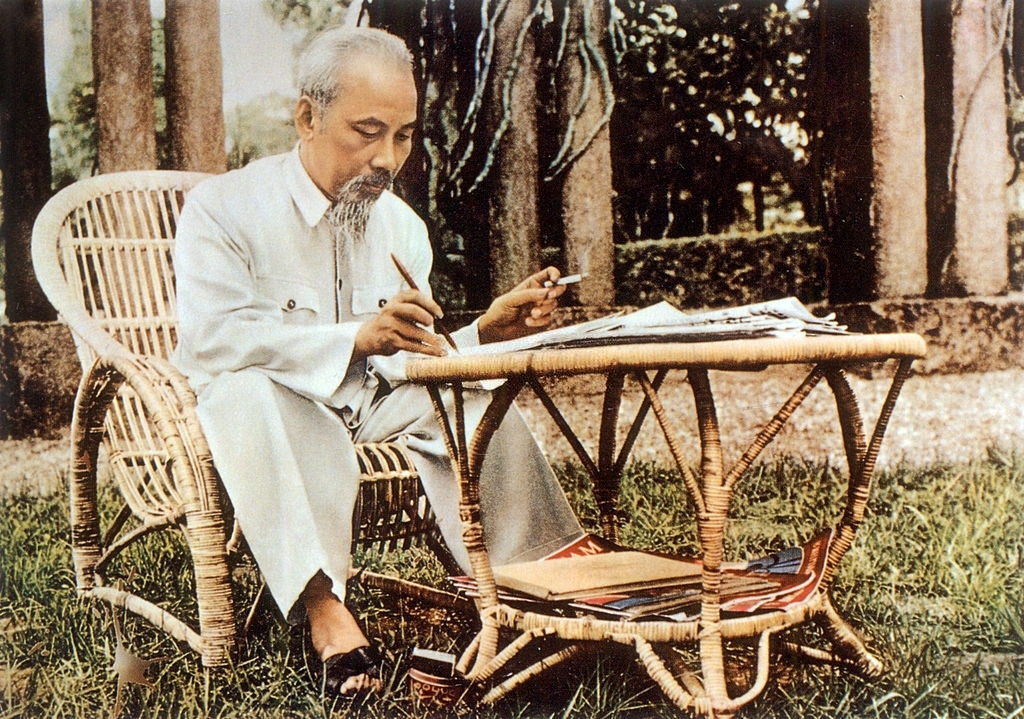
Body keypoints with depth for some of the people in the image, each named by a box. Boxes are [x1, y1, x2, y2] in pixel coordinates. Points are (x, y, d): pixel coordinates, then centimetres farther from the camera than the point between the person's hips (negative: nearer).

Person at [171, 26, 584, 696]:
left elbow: (408, 363, 4)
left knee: (477, 397, -20)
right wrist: (357, 337, -36)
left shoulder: (403, 225, 7)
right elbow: (211, 338, -26)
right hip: (260, 414, -4)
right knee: (250, 388, -38)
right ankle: (323, 604, -46)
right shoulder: (224, 207, -10)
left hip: (368, 405, 5)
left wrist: (484, 332, -16)